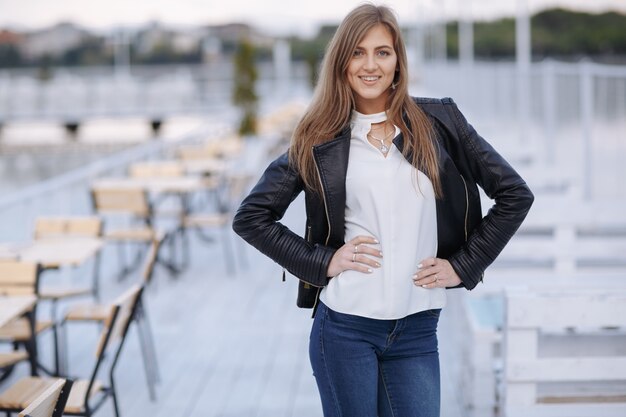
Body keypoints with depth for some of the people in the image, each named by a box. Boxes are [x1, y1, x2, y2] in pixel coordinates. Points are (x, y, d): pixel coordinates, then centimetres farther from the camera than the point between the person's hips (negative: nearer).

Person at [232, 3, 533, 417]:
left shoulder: (439, 121, 3)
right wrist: (322, 262, -5)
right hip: (344, 325, -1)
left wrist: (463, 266, 1)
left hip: (417, 330, 1)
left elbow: (515, 194, 6)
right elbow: (250, 216, 4)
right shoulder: (320, 140, 2)